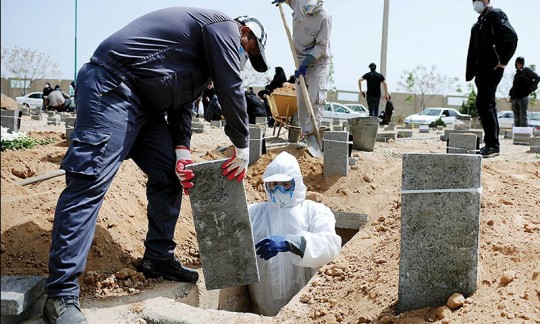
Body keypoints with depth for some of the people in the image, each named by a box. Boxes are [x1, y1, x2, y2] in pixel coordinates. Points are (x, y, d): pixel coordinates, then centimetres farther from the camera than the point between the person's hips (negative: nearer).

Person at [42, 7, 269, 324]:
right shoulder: (225, 26, -1)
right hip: (112, 86, -11)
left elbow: (182, 104, 19)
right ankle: (62, 294, -16)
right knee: (90, 181, -16)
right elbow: (231, 90, -9)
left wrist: (182, 150, 3)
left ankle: (158, 258, 18)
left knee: (168, 175, 10)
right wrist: (243, 147, 0)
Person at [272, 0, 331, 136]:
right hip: (301, 61, 6)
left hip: (318, 62, -6)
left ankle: (311, 133, -15)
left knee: (315, 99, -17)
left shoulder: (324, 17, -25)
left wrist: (305, 64, -27)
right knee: (301, 100, 6)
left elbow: (321, 47, -22)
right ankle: (305, 134, 11)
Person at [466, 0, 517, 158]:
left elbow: (511, 36, -16)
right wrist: (470, 74, 16)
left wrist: (503, 61, -16)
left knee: (484, 105, -14)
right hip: (482, 70, 9)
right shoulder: (477, 24, 23)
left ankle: (492, 145, -12)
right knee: (488, 105, 10)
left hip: (492, 67, -9)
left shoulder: (495, 14, -3)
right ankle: (491, 145, 15)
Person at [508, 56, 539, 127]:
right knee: (516, 119, 7)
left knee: (523, 118, -11)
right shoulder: (517, 74, 21)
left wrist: (532, 87, -7)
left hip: (523, 97, -7)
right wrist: (511, 96, 13)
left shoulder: (526, 70, 2)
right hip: (515, 98, 7)